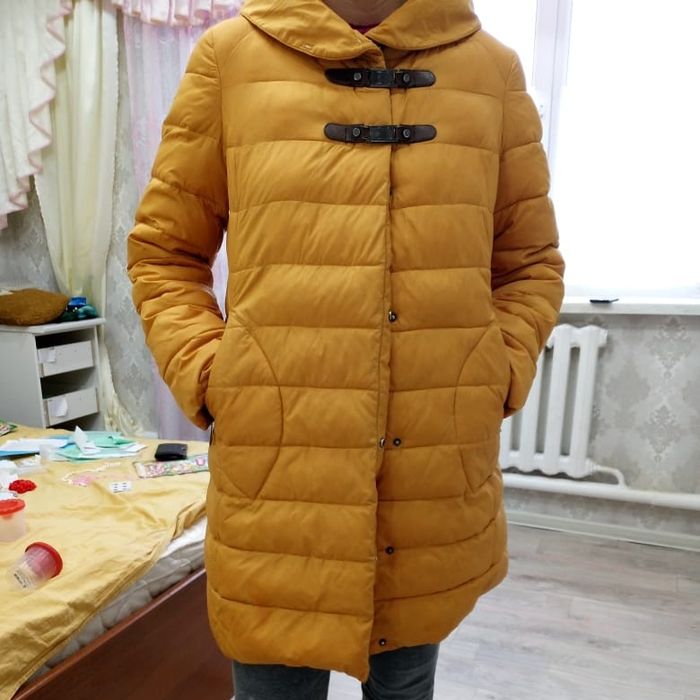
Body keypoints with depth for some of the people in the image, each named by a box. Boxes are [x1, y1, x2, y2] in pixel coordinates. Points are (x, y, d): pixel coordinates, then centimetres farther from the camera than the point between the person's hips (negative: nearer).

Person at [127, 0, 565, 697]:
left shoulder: (493, 68, 8)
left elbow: (530, 263, 14)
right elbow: (163, 252, 8)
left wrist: (500, 374, 0)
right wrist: (206, 378, -5)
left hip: (443, 483, 3)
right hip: (275, 475, -1)